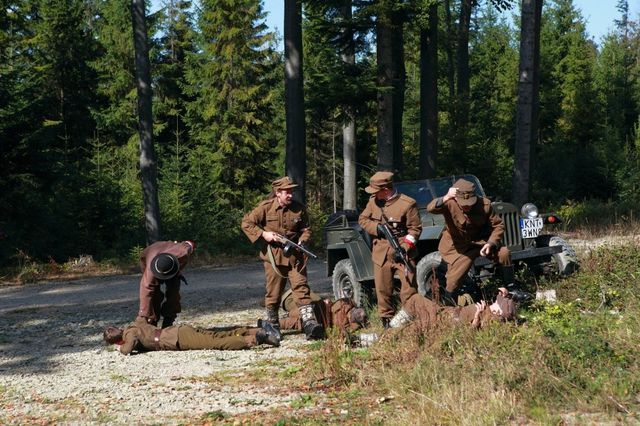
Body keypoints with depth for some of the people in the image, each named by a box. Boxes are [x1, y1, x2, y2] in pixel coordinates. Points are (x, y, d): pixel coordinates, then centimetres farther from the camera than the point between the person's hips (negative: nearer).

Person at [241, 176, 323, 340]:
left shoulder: (299, 209, 1)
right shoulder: (266, 207, -6)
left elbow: (306, 229, 13)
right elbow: (246, 223, -2)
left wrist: (301, 241, -7)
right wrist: (263, 234, -13)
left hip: (294, 255, 1)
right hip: (273, 256, -1)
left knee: (301, 287, -10)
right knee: (273, 293, 7)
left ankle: (309, 322, -18)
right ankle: (272, 326, 22)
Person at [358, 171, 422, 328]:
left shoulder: (407, 204, -11)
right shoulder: (373, 202, 4)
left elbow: (415, 228, -7)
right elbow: (362, 219, 12)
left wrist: (405, 246, -18)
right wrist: (377, 227, -7)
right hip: (381, 252, 4)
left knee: (409, 288, -7)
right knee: (383, 290, 7)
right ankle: (386, 319, 20)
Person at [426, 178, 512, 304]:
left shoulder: (485, 204, -16)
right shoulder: (450, 204, -23)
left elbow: (498, 225, -7)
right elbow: (430, 209, -42)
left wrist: (491, 243, -24)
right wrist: (445, 198, -61)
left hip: (479, 241, 2)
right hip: (457, 247, -2)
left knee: (504, 253, -17)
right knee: (454, 281, -11)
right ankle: (448, 302, 19)